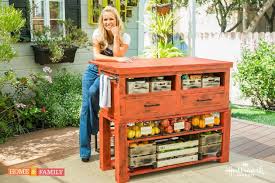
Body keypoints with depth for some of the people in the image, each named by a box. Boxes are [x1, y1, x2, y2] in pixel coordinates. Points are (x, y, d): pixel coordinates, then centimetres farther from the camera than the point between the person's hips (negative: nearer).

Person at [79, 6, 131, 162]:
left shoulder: (125, 37, -8)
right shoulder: (98, 34, -6)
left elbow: (118, 55, -20)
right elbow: (96, 56, -17)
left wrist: (115, 35, -22)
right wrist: (116, 59, -28)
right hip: (93, 71, 2)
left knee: (93, 92, -33)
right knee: (86, 107, -8)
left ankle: (96, 125, -5)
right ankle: (85, 150, -2)